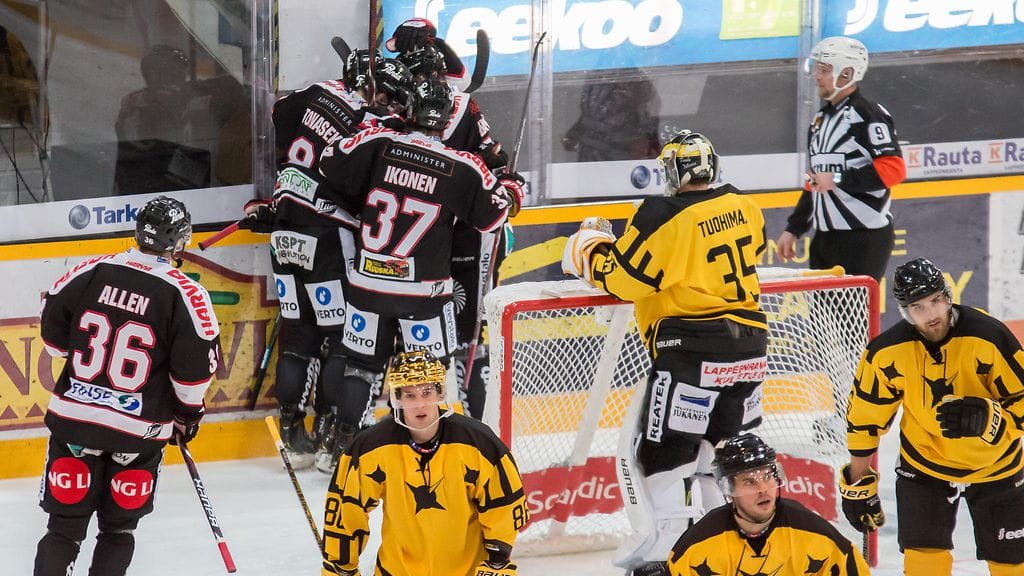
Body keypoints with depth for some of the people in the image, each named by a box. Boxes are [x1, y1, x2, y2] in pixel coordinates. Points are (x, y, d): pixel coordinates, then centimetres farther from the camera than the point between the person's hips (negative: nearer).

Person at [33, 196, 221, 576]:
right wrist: (189, 413, 9)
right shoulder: (185, 295, -11)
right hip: (139, 431, -2)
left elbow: (54, 333, 6)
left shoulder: (91, 272, -3)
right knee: (118, 528, 15)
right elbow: (197, 367, -10)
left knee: (65, 523, 9)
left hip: (75, 415, 2)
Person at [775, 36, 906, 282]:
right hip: (826, 238, 9)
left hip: (864, 237, -9)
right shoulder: (821, 119, 20)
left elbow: (893, 169, -20)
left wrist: (839, 179, -20)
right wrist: (793, 230, 22)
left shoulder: (868, 115, -9)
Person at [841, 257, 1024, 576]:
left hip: (994, 464, -1)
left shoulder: (988, 335, -24)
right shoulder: (887, 352, -17)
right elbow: (865, 418, -4)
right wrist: (857, 485, 1)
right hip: (923, 463, 1)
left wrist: (987, 419, -34)